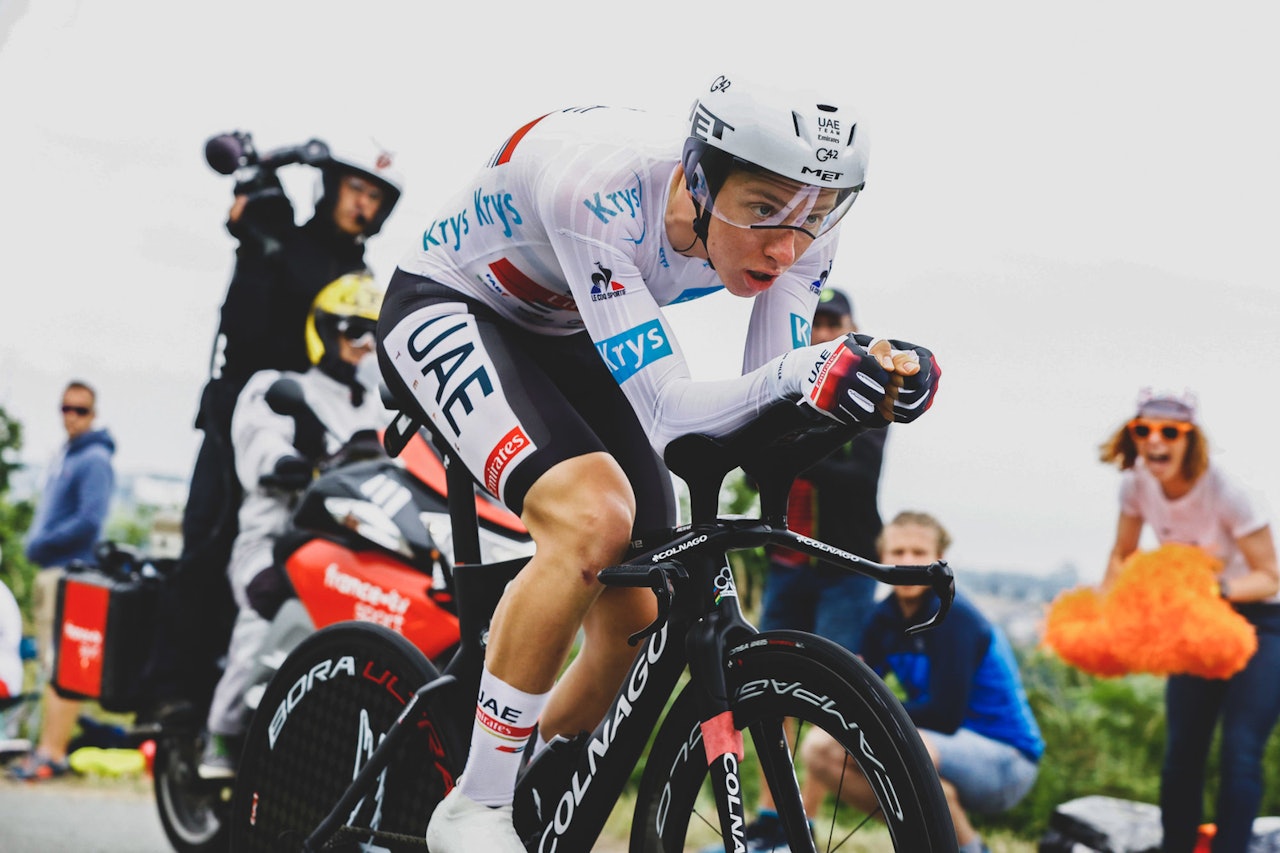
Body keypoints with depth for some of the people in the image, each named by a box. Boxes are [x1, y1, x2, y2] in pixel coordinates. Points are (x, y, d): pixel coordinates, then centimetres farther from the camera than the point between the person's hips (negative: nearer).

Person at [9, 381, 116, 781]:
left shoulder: (94, 460, -10)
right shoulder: (63, 455, 18)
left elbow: (90, 522, -19)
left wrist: (43, 544, -14)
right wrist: (37, 544, 9)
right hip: (50, 570, 10)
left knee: (63, 667, -11)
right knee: (53, 665, 12)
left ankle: (53, 753, -14)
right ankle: (51, 742, 17)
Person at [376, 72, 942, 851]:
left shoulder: (800, 235, -20)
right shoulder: (601, 189, -39)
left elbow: (764, 412, -20)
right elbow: (666, 411, -40)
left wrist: (873, 385, -40)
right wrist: (797, 374, -57)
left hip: (567, 341, 7)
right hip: (449, 311, -6)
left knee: (637, 622, -3)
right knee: (594, 517, -32)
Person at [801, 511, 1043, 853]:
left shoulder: (952, 616, -18)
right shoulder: (885, 618, 4)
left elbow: (946, 715, -24)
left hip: (1007, 760, -8)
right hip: (953, 750, 8)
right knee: (819, 750, -3)